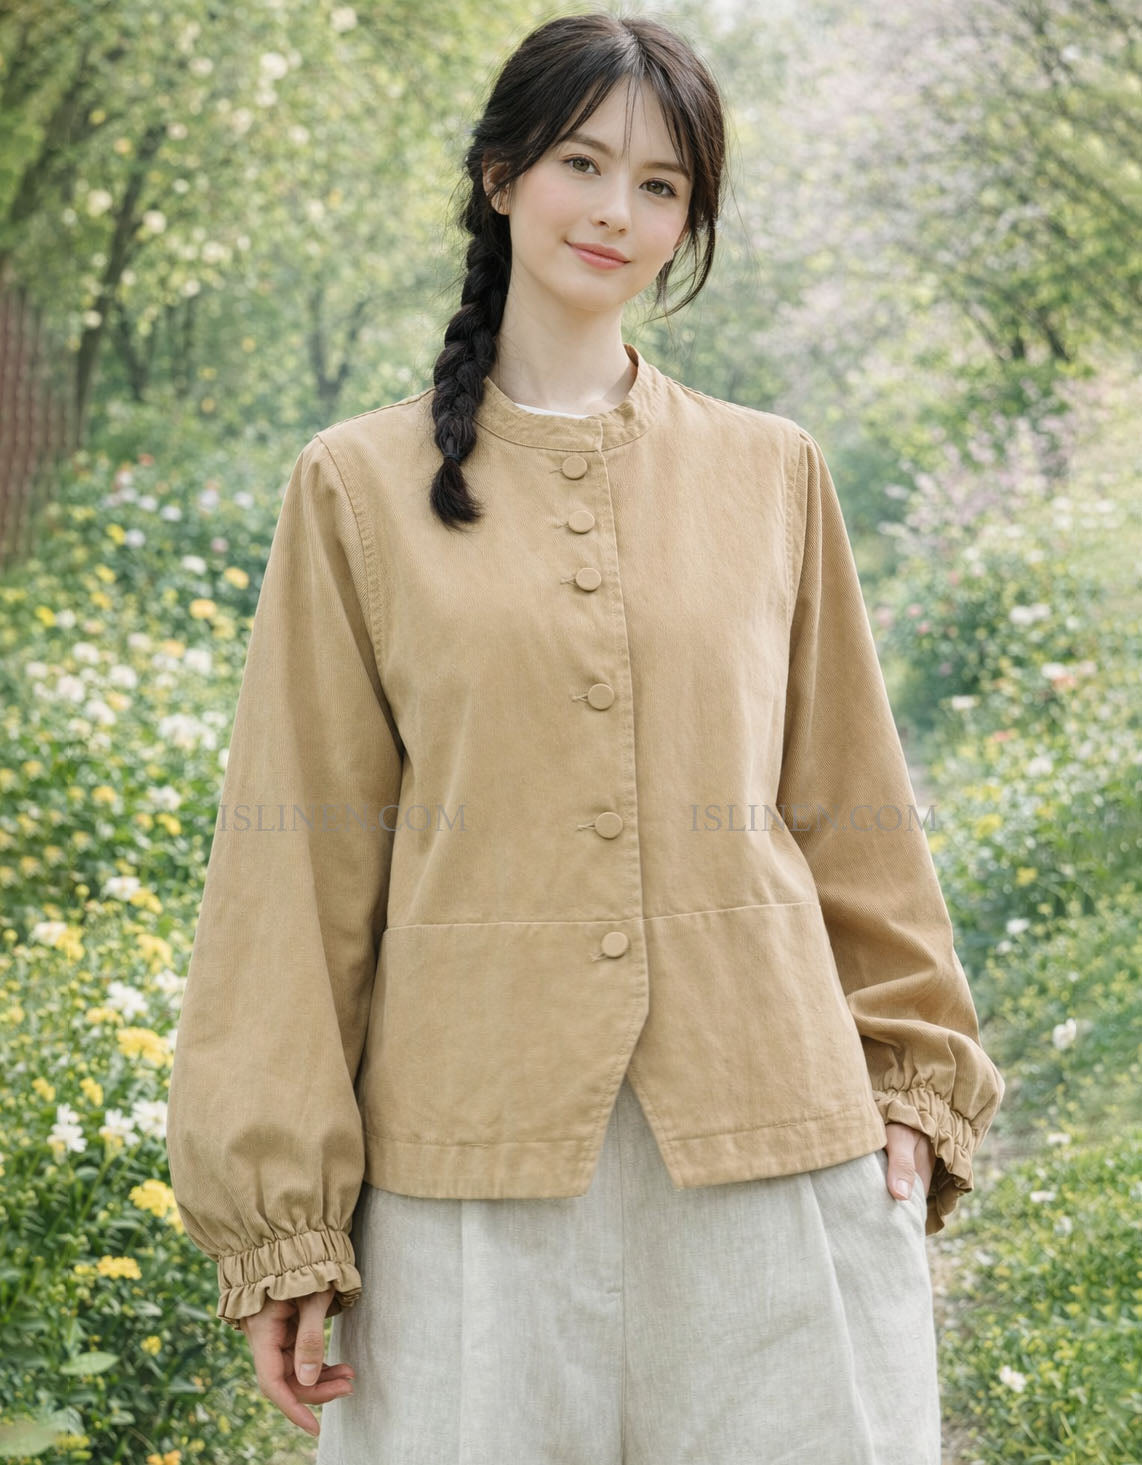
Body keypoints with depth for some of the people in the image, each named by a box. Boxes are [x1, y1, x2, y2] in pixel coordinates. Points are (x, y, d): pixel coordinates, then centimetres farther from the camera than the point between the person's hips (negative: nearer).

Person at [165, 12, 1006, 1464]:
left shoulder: (772, 473, 11)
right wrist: (283, 1214, -2)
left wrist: (913, 1084, 8)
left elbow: (850, 808, 15)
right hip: (473, 1154, -1)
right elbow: (302, 856, 2)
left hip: (774, 1151, 2)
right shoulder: (359, 487, 5)